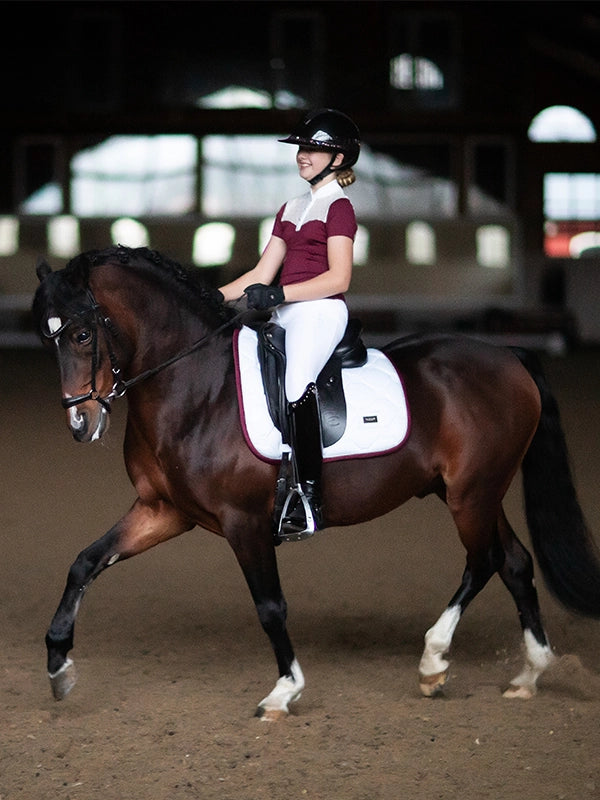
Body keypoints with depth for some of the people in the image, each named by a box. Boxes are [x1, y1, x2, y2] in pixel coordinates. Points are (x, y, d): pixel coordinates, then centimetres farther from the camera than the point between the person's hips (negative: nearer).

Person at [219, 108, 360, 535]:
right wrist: (214, 297, 7)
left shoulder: (338, 207, -1)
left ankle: (310, 500, -35)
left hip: (321, 311, -9)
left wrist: (279, 295, -19)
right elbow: (262, 274, 20)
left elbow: (338, 278, -11)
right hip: (286, 314, 9)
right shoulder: (291, 210, 23)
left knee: (296, 382, -31)